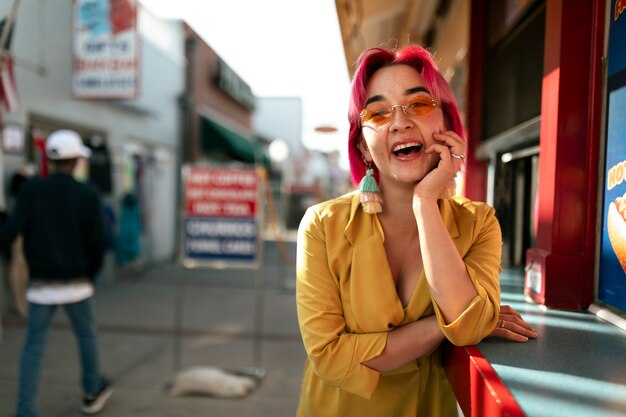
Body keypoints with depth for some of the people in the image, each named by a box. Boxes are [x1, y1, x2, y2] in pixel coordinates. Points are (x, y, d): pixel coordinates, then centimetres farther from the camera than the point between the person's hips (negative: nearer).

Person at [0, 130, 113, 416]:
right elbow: (98, 242, -7)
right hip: (75, 284, -1)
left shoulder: (31, 191, -4)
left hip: (41, 284, 1)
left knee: (33, 346, 9)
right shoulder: (87, 195, -8)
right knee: (87, 336, 19)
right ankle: (93, 392, 35)